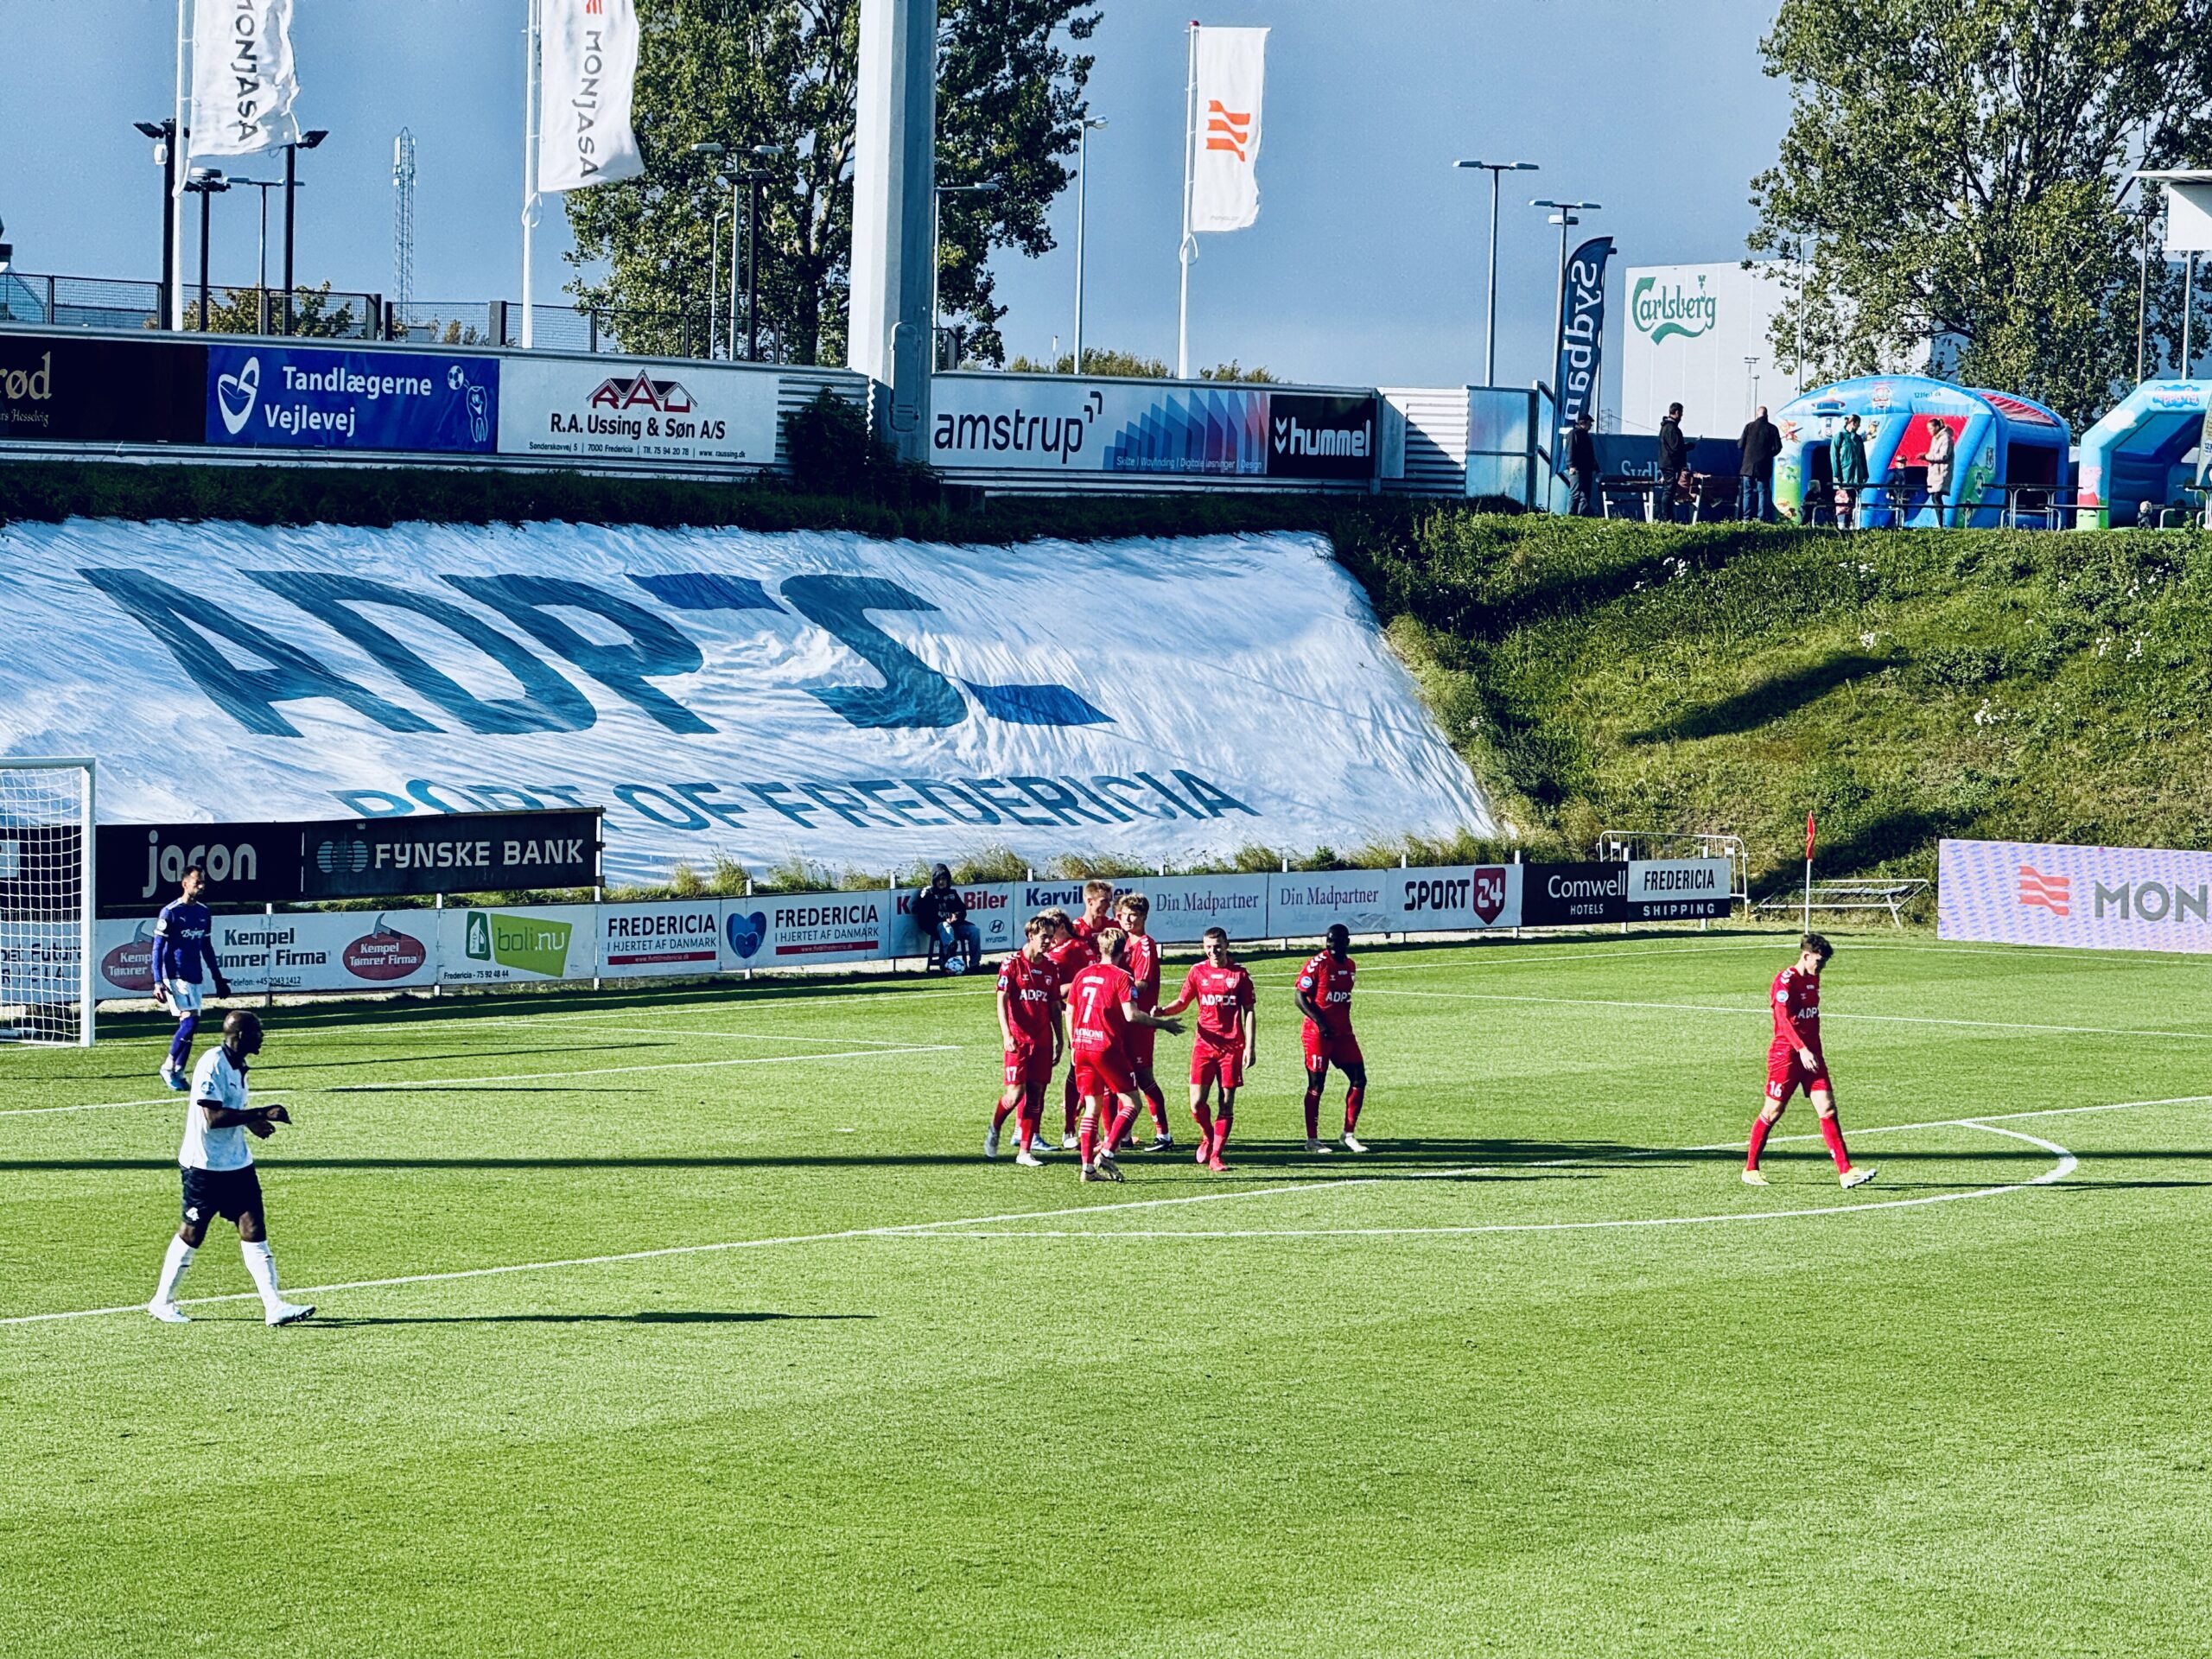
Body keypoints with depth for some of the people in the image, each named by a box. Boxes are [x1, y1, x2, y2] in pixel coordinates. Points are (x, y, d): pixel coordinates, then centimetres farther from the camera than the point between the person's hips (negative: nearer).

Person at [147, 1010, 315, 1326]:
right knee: (192, 1232, 3)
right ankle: (162, 1302, 19)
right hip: (205, 1166, -8)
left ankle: (274, 1306, -5)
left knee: (254, 1229, -1)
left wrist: (252, 1120, 5)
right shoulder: (212, 1064, -19)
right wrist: (260, 1113, -23)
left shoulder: (238, 1066, 9)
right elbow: (214, 1117, -26)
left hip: (237, 1163, 8)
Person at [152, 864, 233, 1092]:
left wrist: (218, 978, 20)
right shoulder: (170, 912, -8)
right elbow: (157, 949, -8)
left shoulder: (203, 913, 12)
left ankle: (179, 1074, 10)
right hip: (176, 976, -7)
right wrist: (158, 983, -14)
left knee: (188, 1023, 4)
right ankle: (169, 1067, -6)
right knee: (191, 1019, -17)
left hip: (194, 977, 7)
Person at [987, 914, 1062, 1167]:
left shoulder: (1050, 967, 10)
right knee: (1016, 1093, -10)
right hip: (1018, 1040, -5)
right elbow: (1002, 1001, -8)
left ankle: (1025, 1151, 7)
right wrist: (1007, 1034, -19)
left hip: (1043, 1040, 5)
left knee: (1036, 1094, 2)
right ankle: (994, 1130, 19)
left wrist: (1059, 1041, 14)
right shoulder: (1013, 963, -5)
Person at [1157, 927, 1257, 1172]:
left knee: (1227, 1103, -1)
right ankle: (1208, 1136, 23)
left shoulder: (1239, 974, 2)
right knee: (1197, 1103, -8)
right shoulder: (1197, 971, 6)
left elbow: (1249, 1012, 4)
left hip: (1232, 1046, -1)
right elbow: (1182, 1002, 13)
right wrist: (1162, 1011, -8)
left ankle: (1216, 1156, 7)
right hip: (1204, 1043, 1)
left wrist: (1250, 1046, -4)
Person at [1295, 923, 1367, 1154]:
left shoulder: (1350, 966, 10)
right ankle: (1312, 1139, 7)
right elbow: (1301, 998, -12)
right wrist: (1320, 1022, -21)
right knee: (1316, 1085, -1)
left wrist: (1343, 1024, 17)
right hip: (1318, 1034, -7)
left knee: (1359, 1080, 1)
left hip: (1342, 1032, 7)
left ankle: (1349, 1135, 11)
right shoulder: (1317, 963, -10)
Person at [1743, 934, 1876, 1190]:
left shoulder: (1813, 979, 13)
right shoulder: (1786, 981, -13)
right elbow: (1783, 1019, -23)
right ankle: (1750, 1169, 17)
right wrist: (1802, 1050, -33)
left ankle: (1846, 1171, -10)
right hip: (1785, 1055, -7)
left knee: (1828, 1109, -4)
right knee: (1772, 1112, 2)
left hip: (1811, 1055, 7)